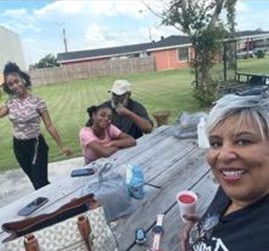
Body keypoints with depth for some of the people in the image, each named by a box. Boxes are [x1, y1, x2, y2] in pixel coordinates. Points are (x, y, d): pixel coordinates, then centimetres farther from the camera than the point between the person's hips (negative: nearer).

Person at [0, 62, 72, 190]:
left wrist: (62, 146, -10)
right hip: (19, 147, 5)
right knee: (35, 182, 18)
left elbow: (49, 126, -11)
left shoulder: (37, 101, -12)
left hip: (36, 145, -5)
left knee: (41, 182, -2)